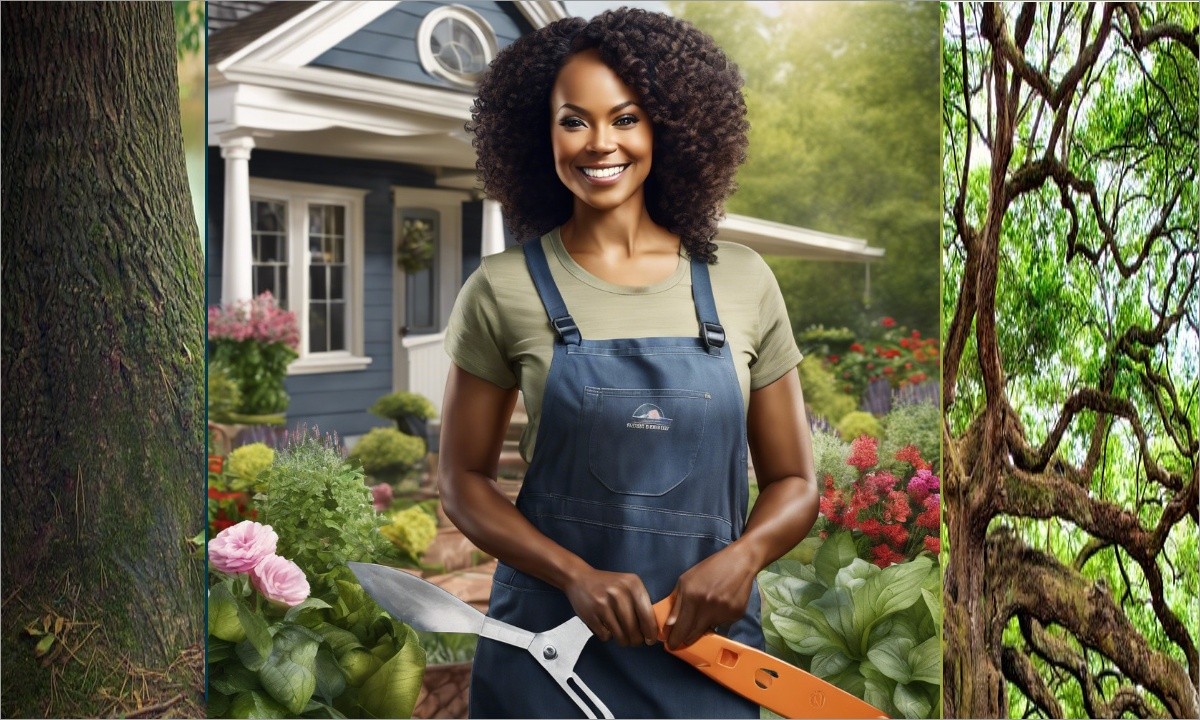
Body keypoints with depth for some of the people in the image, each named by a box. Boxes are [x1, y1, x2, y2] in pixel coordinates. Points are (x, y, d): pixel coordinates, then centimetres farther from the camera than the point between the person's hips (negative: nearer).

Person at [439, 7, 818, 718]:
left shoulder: (742, 281, -1)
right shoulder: (503, 290, -5)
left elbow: (794, 483, 4)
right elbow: (464, 480, -1)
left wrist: (742, 556, -15)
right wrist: (576, 576, -14)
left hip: (706, 641, 1)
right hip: (551, 637, -1)